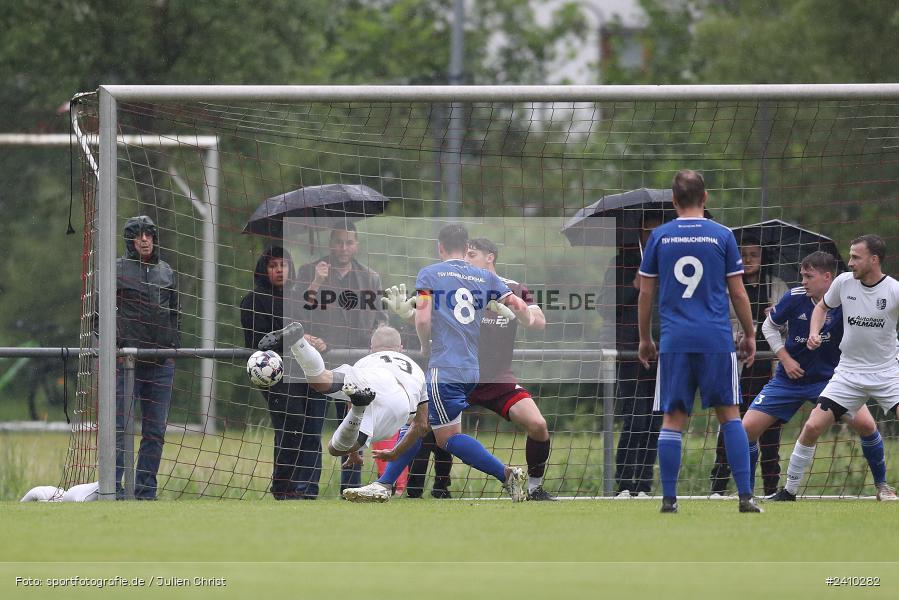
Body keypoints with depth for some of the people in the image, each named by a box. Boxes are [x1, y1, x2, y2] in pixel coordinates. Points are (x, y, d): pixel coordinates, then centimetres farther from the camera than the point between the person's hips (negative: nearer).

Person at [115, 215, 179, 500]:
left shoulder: (167, 272, 15)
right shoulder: (117, 269, 2)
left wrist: (174, 348, 13)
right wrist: (111, 342, -9)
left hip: (161, 362, 5)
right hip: (126, 360, -5)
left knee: (155, 431, 5)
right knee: (119, 427, -8)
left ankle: (146, 491, 10)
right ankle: (115, 489, -7)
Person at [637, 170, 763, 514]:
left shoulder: (659, 237, 5)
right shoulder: (722, 236, 2)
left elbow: (645, 293, 8)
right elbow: (738, 293, 4)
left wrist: (644, 339, 19)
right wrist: (750, 336, 16)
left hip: (675, 341, 1)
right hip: (717, 340, -1)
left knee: (673, 419, 4)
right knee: (729, 415, 4)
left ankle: (669, 498, 0)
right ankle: (745, 497, -2)